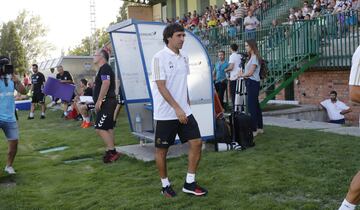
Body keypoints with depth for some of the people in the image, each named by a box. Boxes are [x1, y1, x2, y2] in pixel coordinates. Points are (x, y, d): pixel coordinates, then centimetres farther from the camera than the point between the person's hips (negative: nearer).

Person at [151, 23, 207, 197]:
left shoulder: (184, 57, 10)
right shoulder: (159, 58, -11)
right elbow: (161, 87, -17)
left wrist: (187, 104, 16)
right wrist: (177, 108, -22)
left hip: (184, 111, 6)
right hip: (166, 113, -6)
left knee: (196, 142, 0)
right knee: (162, 149, 5)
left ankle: (189, 183, 13)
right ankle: (165, 185, 24)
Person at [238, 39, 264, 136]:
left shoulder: (255, 57, -10)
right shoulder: (251, 57, 17)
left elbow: (250, 73, -15)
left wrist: (242, 75, -1)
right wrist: (243, 74, -3)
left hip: (253, 83, -10)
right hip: (250, 83, 10)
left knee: (251, 106, -10)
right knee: (255, 105, 13)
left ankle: (254, 129, -7)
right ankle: (259, 127, 21)